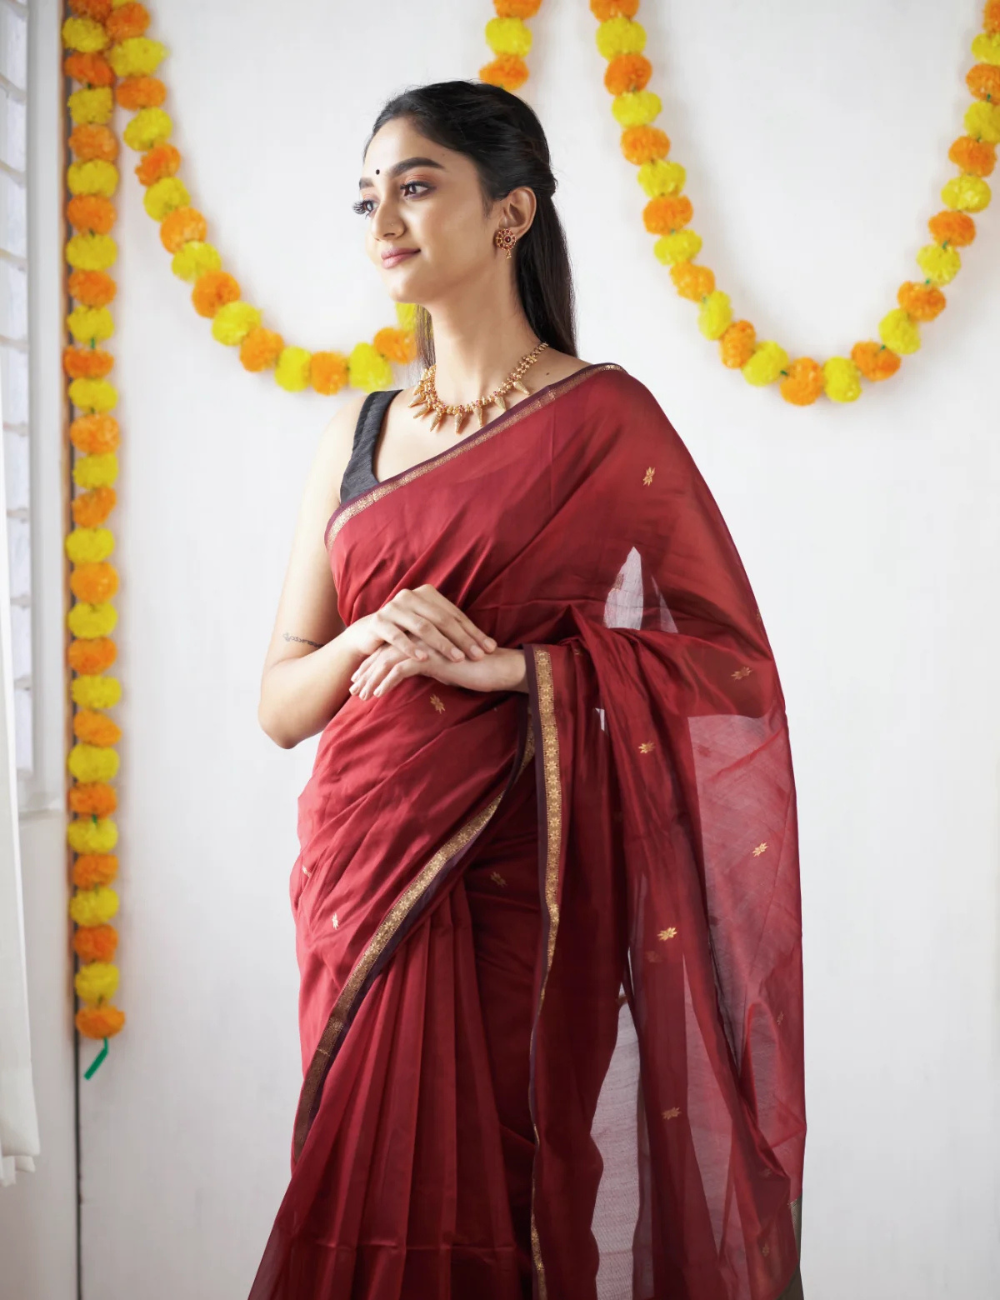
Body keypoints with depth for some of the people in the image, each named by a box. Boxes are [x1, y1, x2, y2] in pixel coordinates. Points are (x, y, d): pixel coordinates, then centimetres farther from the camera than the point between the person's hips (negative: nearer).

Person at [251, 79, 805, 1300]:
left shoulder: (605, 418, -1)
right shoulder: (358, 433, 12)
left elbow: (731, 663, -6)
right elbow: (279, 703, 11)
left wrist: (510, 664, -17)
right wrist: (365, 641, -11)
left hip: (530, 889, -4)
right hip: (365, 879, 4)